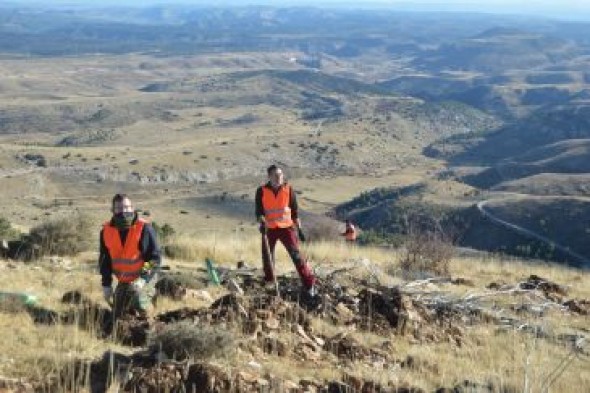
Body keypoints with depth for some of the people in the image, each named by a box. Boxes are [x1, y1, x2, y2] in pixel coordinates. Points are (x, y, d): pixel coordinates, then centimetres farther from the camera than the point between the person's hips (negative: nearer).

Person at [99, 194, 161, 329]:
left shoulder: (144, 229, -18)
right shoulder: (106, 231, -4)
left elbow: (156, 257, -16)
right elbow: (105, 260, 8)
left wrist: (143, 279, -25)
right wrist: (106, 284, 5)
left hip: (145, 277, -4)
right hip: (123, 281, 5)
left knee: (139, 303, -31)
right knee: (118, 319, 3)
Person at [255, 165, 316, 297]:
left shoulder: (288, 189, -1)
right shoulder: (262, 191, -3)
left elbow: (295, 210, 6)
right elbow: (259, 211, -2)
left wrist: (299, 228, 5)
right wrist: (262, 222, -22)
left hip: (287, 227, -1)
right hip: (269, 229, 1)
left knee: (296, 254, -11)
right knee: (267, 257, 9)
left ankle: (309, 283, -12)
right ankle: (269, 283, 29)